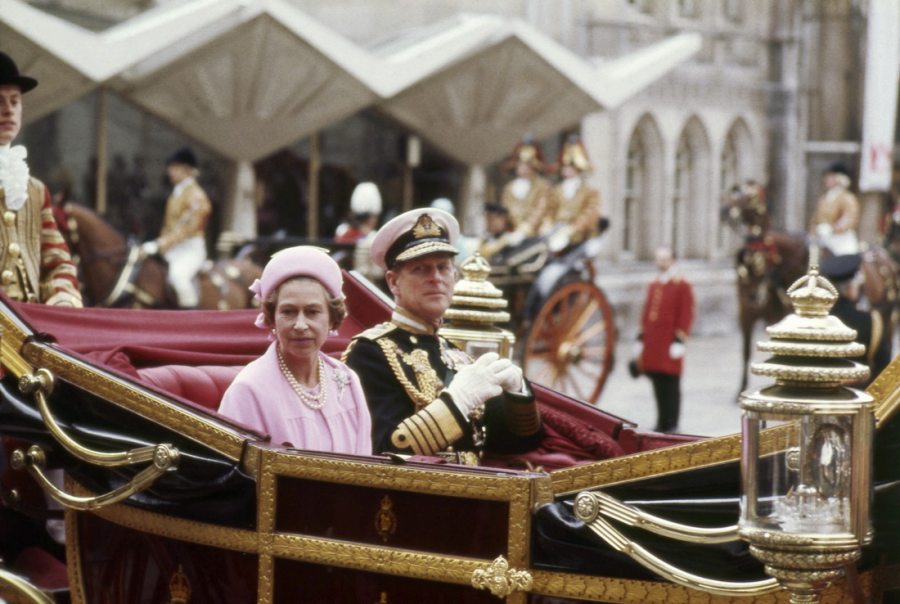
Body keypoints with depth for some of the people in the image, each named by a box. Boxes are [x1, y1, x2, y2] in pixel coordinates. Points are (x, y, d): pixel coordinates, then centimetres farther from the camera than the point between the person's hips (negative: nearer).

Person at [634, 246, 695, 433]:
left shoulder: (682, 286, -4)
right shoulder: (653, 286, 16)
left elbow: (686, 315, -9)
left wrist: (679, 341, -14)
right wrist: (641, 339, 15)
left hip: (669, 346, -6)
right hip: (652, 345, 6)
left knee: (670, 387, -2)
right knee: (657, 386, 8)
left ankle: (671, 425, 2)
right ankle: (662, 423, 13)